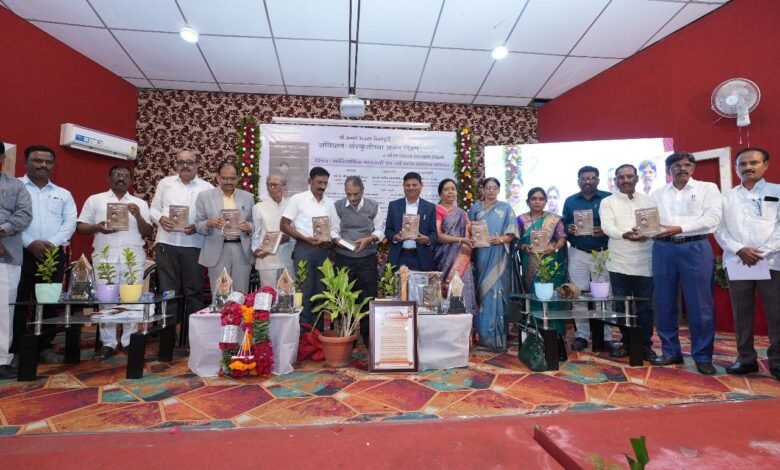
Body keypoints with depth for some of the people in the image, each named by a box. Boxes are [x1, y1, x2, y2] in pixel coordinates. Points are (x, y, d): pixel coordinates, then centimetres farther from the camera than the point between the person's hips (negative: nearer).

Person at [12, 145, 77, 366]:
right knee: (18, 301, 0)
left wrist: (52, 243, -9)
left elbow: (70, 222, 6)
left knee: (49, 302, 5)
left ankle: (44, 346, 14)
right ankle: (15, 349, 10)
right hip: (20, 252, -2)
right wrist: (30, 243, -15)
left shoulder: (63, 194, 16)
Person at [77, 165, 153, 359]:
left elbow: (148, 233, 8)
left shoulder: (140, 203, 13)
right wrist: (97, 227, -11)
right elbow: (80, 227, 8)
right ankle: (108, 343, 9)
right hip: (105, 256, 0)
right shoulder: (94, 200, 12)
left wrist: (138, 216, -9)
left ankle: (130, 341, 9)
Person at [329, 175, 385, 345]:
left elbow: (380, 231, 2)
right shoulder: (337, 206, 1)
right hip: (344, 259, 0)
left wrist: (368, 239, -17)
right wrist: (340, 241, -22)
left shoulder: (373, 206, 1)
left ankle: (368, 338, 17)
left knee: (368, 298, 4)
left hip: (368, 259, 0)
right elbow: (333, 231, -1)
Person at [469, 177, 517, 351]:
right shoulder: (474, 208, 13)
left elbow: (512, 233, 2)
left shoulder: (506, 208, 9)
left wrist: (501, 239, -15)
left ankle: (496, 335, 1)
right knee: (482, 290, 1)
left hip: (499, 256, -1)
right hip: (480, 255, 1)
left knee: (496, 291, -5)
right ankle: (482, 333, 8)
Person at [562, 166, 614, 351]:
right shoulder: (570, 201, 11)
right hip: (578, 254, 2)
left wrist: (605, 231, -19)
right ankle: (581, 335, 11)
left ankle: (606, 337, 12)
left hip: (602, 253, -2)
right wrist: (568, 229, -11)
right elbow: (563, 225, 11)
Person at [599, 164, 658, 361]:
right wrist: (625, 234, -27)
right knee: (622, 305, 7)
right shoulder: (608, 202, 5)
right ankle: (627, 343, 20)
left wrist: (647, 233, -19)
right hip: (619, 262, -1)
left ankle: (645, 345, 17)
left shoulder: (649, 201, 12)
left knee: (645, 306, 5)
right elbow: (607, 226, -9)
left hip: (644, 262, 1)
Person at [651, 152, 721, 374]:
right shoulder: (657, 194, 16)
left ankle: (702, 356, 11)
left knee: (700, 305, -2)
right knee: (664, 304, 5)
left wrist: (680, 228, -15)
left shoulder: (707, 188, 8)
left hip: (695, 248, -2)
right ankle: (671, 351, 17)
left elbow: (712, 218, -6)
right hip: (664, 249, 3)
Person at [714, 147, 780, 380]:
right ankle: (746, 358, 15)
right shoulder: (726, 198, 11)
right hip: (736, 263, 1)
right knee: (741, 313, 6)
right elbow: (719, 229, 5)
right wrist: (739, 250, -10)